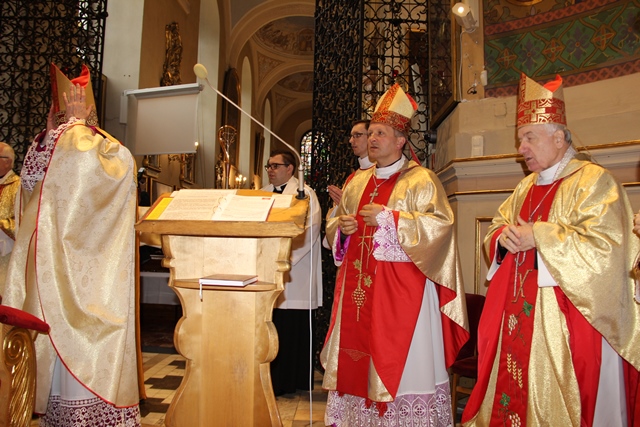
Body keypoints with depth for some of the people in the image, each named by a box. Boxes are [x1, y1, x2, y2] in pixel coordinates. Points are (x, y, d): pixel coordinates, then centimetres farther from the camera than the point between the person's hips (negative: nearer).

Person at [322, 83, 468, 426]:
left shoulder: (420, 180, -3)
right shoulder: (357, 182, 15)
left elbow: (441, 222, -15)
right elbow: (334, 225, 20)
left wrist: (389, 218, -19)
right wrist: (342, 227, -3)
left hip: (401, 286, -5)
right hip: (358, 282, 6)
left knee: (399, 358, 0)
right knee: (357, 352, 10)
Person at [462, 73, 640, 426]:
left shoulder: (593, 180, -9)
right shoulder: (527, 187, 14)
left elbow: (604, 248, -19)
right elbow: (496, 227, 19)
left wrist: (538, 236, -18)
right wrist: (504, 236, -3)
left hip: (566, 320, -7)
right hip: (519, 314, 7)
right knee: (514, 391, 13)